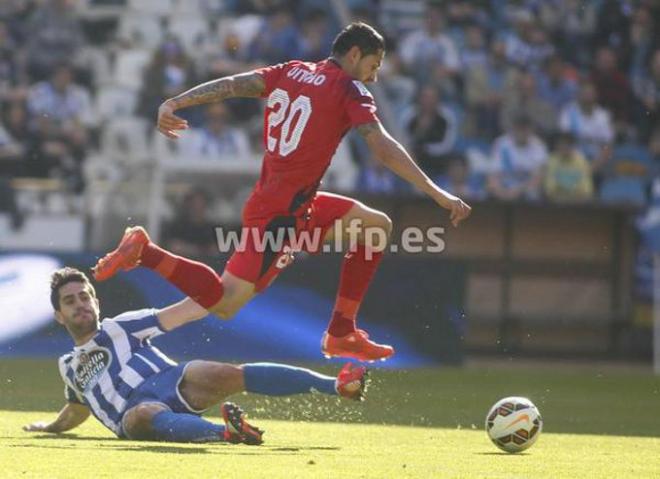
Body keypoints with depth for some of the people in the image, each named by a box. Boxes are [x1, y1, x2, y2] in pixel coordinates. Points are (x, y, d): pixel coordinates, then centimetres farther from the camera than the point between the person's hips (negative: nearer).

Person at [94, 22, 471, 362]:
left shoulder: (291, 72, 12)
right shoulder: (350, 91, -9)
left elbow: (231, 85, 2)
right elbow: (384, 149, -18)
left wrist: (174, 104, -3)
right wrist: (438, 195, -17)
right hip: (283, 212, -10)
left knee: (378, 226, 18)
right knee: (225, 303, -13)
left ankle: (342, 333, 14)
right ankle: (145, 253, -12)